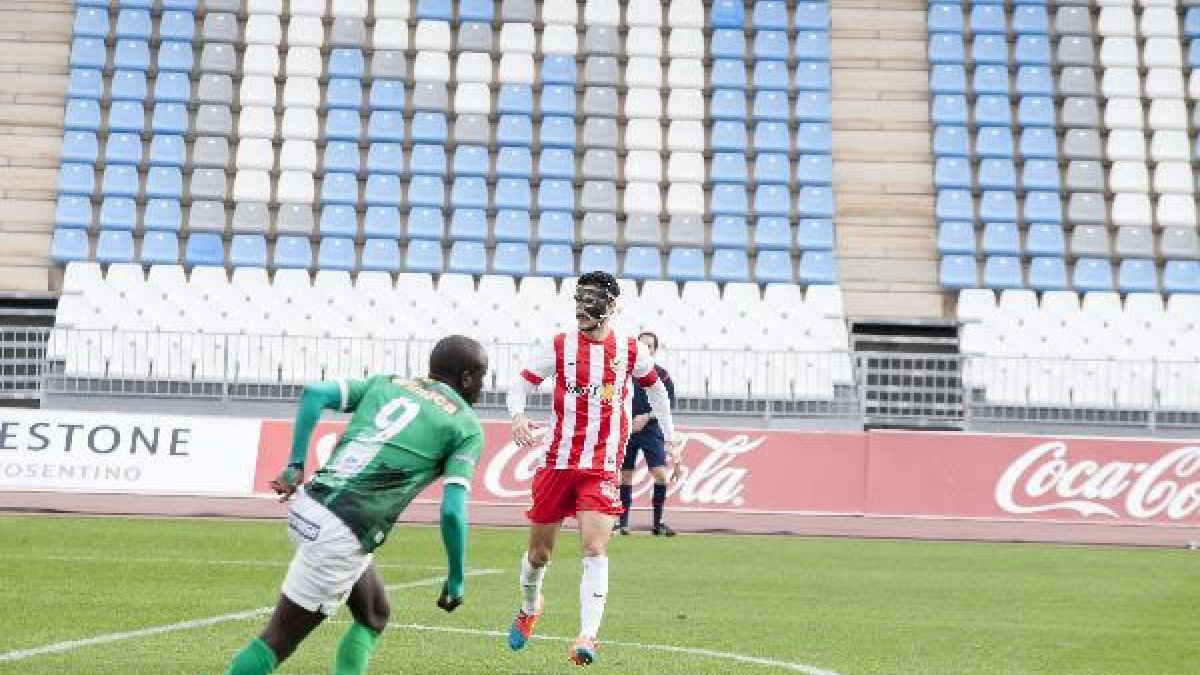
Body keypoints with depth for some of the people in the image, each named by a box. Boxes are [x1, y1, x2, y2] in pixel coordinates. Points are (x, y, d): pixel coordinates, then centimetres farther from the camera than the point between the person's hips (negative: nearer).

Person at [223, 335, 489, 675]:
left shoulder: (386, 383, 18)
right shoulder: (467, 427, 2)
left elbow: (315, 393, 4)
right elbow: (452, 511, -8)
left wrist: (295, 465, 7)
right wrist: (456, 579, 4)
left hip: (306, 508, 7)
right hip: (341, 536, -7)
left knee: (375, 616, 24)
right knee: (279, 641, 2)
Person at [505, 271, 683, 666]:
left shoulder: (630, 351, 2)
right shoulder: (560, 346, -1)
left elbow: (655, 388, 19)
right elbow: (521, 383, 2)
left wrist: (670, 438, 19)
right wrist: (517, 415, -20)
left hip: (602, 467, -1)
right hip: (557, 462, 1)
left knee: (595, 548, -17)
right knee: (539, 552, 11)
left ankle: (587, 638, -19)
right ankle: (529, 609, 41)